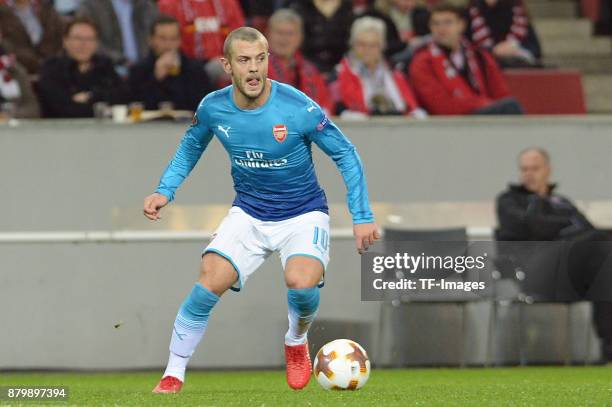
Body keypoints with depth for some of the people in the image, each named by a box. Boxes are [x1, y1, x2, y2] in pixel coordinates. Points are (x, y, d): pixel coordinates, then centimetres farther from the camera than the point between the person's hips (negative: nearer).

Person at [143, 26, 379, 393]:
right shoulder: (213, 108, -10)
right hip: (248, 214, 3)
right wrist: (165, 191, 0)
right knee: (209, 283, -19)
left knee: (301, 282, -30)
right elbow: (191, 147, 13)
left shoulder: (298, 108, -22)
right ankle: (173, 375, -2)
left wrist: (362, 216, -11)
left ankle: (297, 343, 7)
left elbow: (345, 154, -10)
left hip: (303, 215, -3)